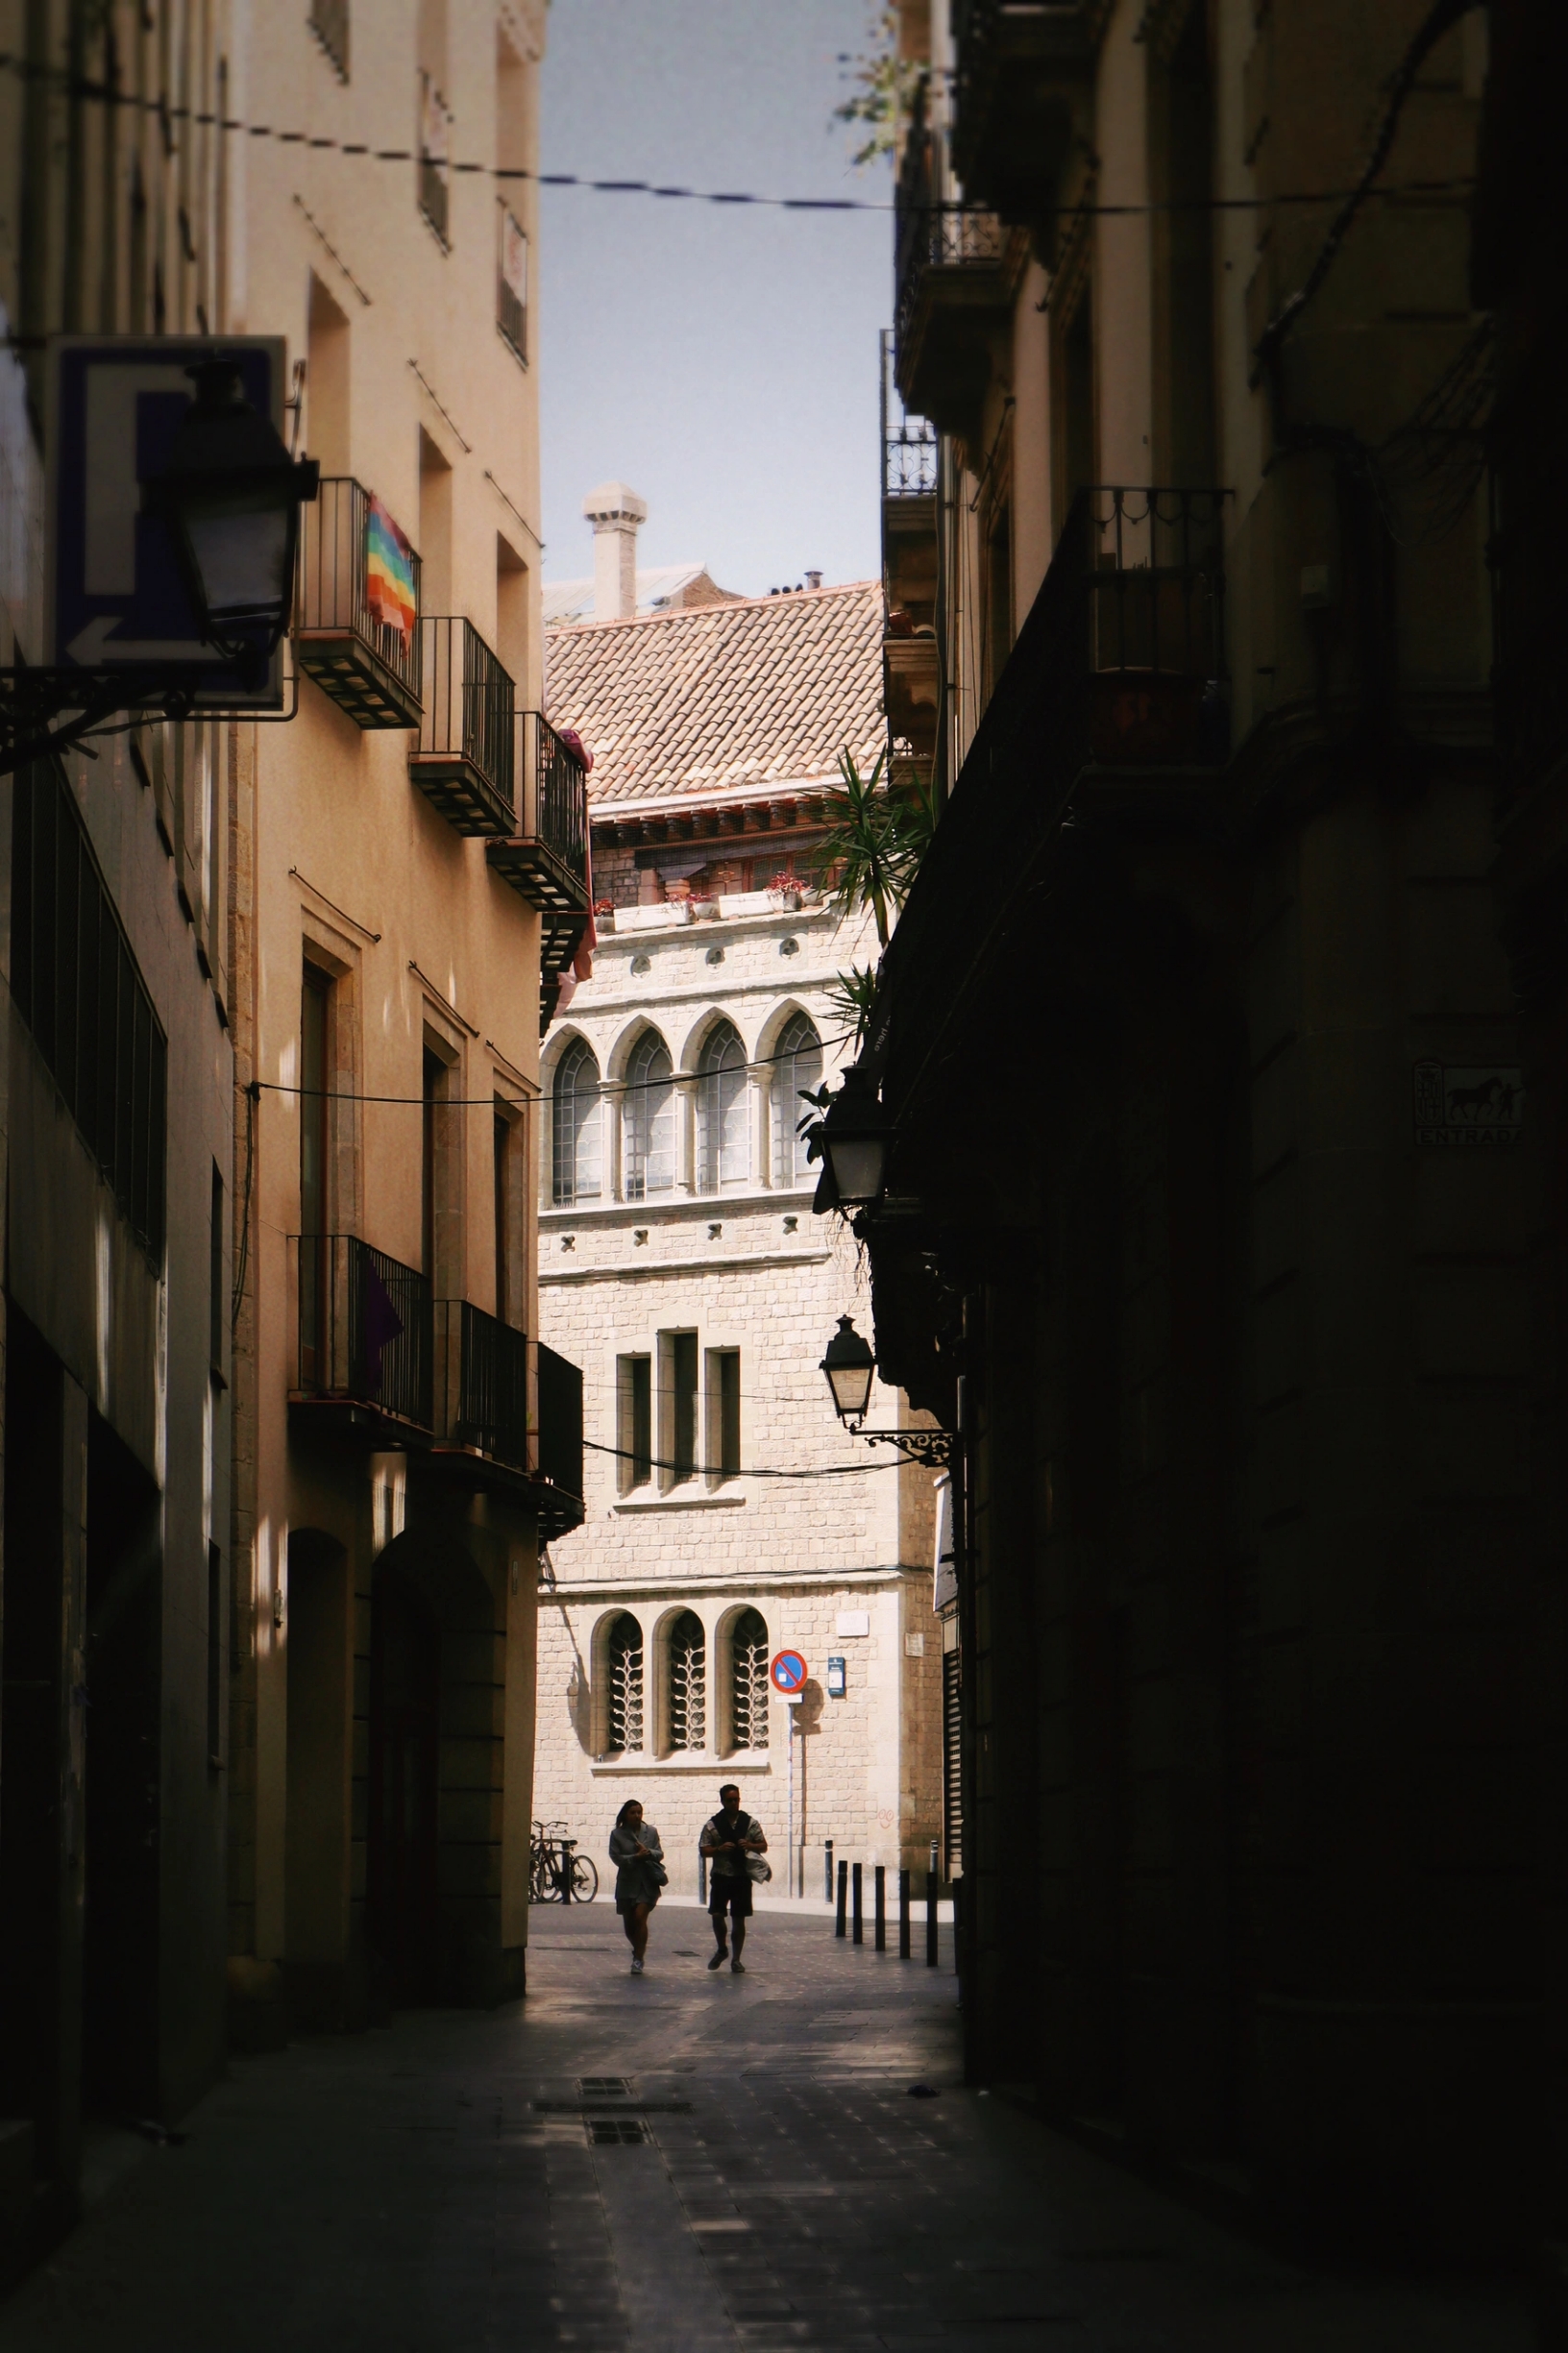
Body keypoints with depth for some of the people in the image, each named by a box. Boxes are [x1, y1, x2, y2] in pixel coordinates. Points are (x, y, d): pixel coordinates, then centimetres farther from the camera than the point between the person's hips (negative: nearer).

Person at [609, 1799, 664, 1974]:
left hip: (647, 1882, -1)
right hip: (627, 1882, 1)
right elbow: (616, 1858, -6)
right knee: (629, 1923, 8)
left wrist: (649, 1852, -16)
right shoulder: (617, 1834, 1)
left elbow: (660, 1854, 5)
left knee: (640, 1917, -16)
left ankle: (638, 1959, -11)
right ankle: (638, 1950, 36)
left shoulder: (651, 1832, 5)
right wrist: (636, 1857, -19)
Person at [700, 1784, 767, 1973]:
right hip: (720, 1877, 0)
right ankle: (721, 1949, 19)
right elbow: (704, 1850, 1)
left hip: (742, 1877, 0)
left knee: (739, 1919, 3)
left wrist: (750, 1846, -13)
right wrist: (719, 1849, -18)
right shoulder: (712, 1825, 1)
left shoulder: (750, 1823, 3)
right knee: (717, 1915, -8)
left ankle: (736, 1959, 14)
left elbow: (763, 1847, 7)